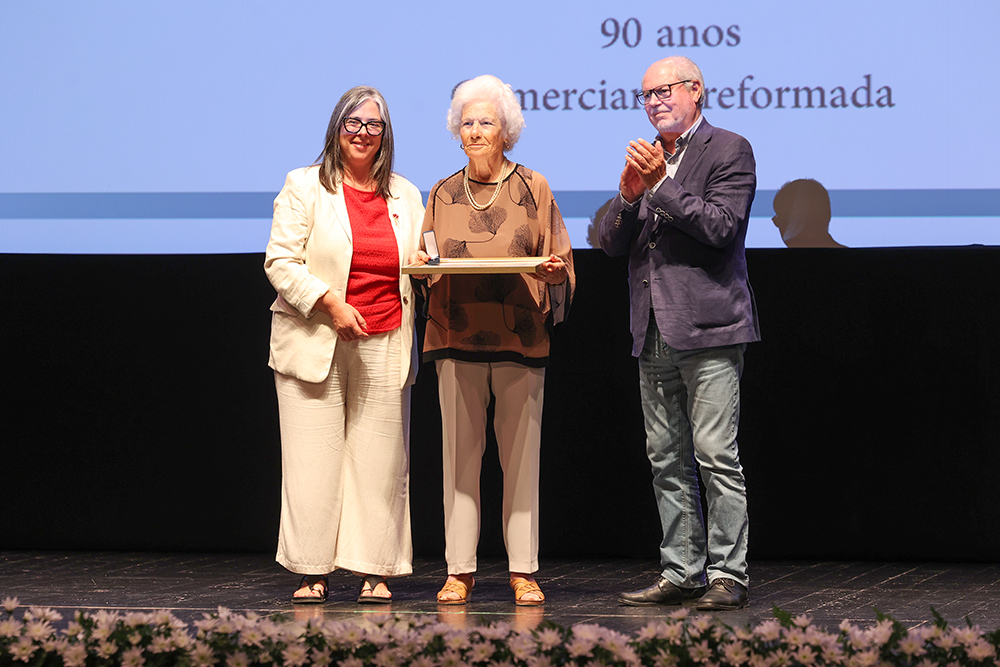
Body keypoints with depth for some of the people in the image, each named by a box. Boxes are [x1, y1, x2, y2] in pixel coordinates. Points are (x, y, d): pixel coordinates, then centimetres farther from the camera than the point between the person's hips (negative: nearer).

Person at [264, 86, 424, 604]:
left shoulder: (405, 197, 15)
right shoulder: (304, 187, 3)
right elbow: (280, 261, -3)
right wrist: (329, 302, -15)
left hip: (384, 347, 3)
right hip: (315, 343, -3)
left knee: (379, 459, 0)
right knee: (313, 459, -4)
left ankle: (375, 571, 5)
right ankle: (312, 572, 2)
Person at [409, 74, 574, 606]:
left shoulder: (533, 189, 8)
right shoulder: (443, 195, 14)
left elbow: (558, 260, 8)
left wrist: (553, 268, -13)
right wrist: (420, 264, -3)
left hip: (520, 340, -2)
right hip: (456, 339, 2)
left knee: (521, 456, -1)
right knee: (460, 455, -1)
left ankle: (523, 571, 4)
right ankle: (459, 570, 4)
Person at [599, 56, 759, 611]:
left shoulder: (728, 150, -2)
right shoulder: (647, 158, 17)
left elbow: (719, 226, -14)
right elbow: (613, 243, 13)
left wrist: (661, 183, -14)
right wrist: (629, 195, -5)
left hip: (707, 332, -7)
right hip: (654, 335, 7)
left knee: (717, 458, -8)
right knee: (667, 461, 8)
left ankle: (728, 574, -5)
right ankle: (682, 572, 13)